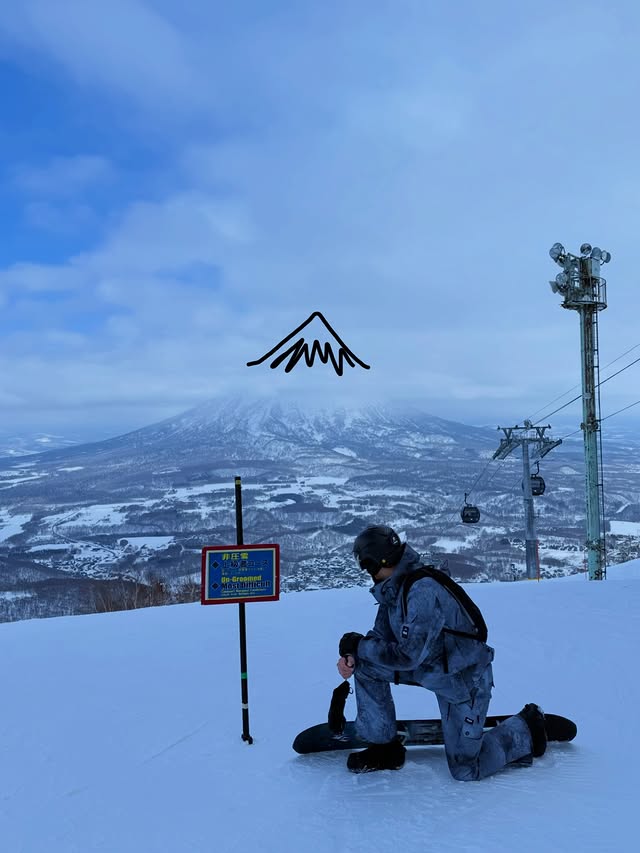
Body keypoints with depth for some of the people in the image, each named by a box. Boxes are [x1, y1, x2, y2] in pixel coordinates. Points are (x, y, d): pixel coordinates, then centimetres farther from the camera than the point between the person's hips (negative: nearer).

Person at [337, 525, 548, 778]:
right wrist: (353, 655, -16)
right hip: (430, 668, 8)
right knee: (366, 664, -5)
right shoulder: (394, 588, -5)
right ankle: (383, 747, 8)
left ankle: (525, 730, 21)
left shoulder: (423, 591, -33)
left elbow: (408, 656, -33)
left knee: (465, 769, -2)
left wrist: (359, 646, -24)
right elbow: (381, 636, 2)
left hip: (464, 678, -8)